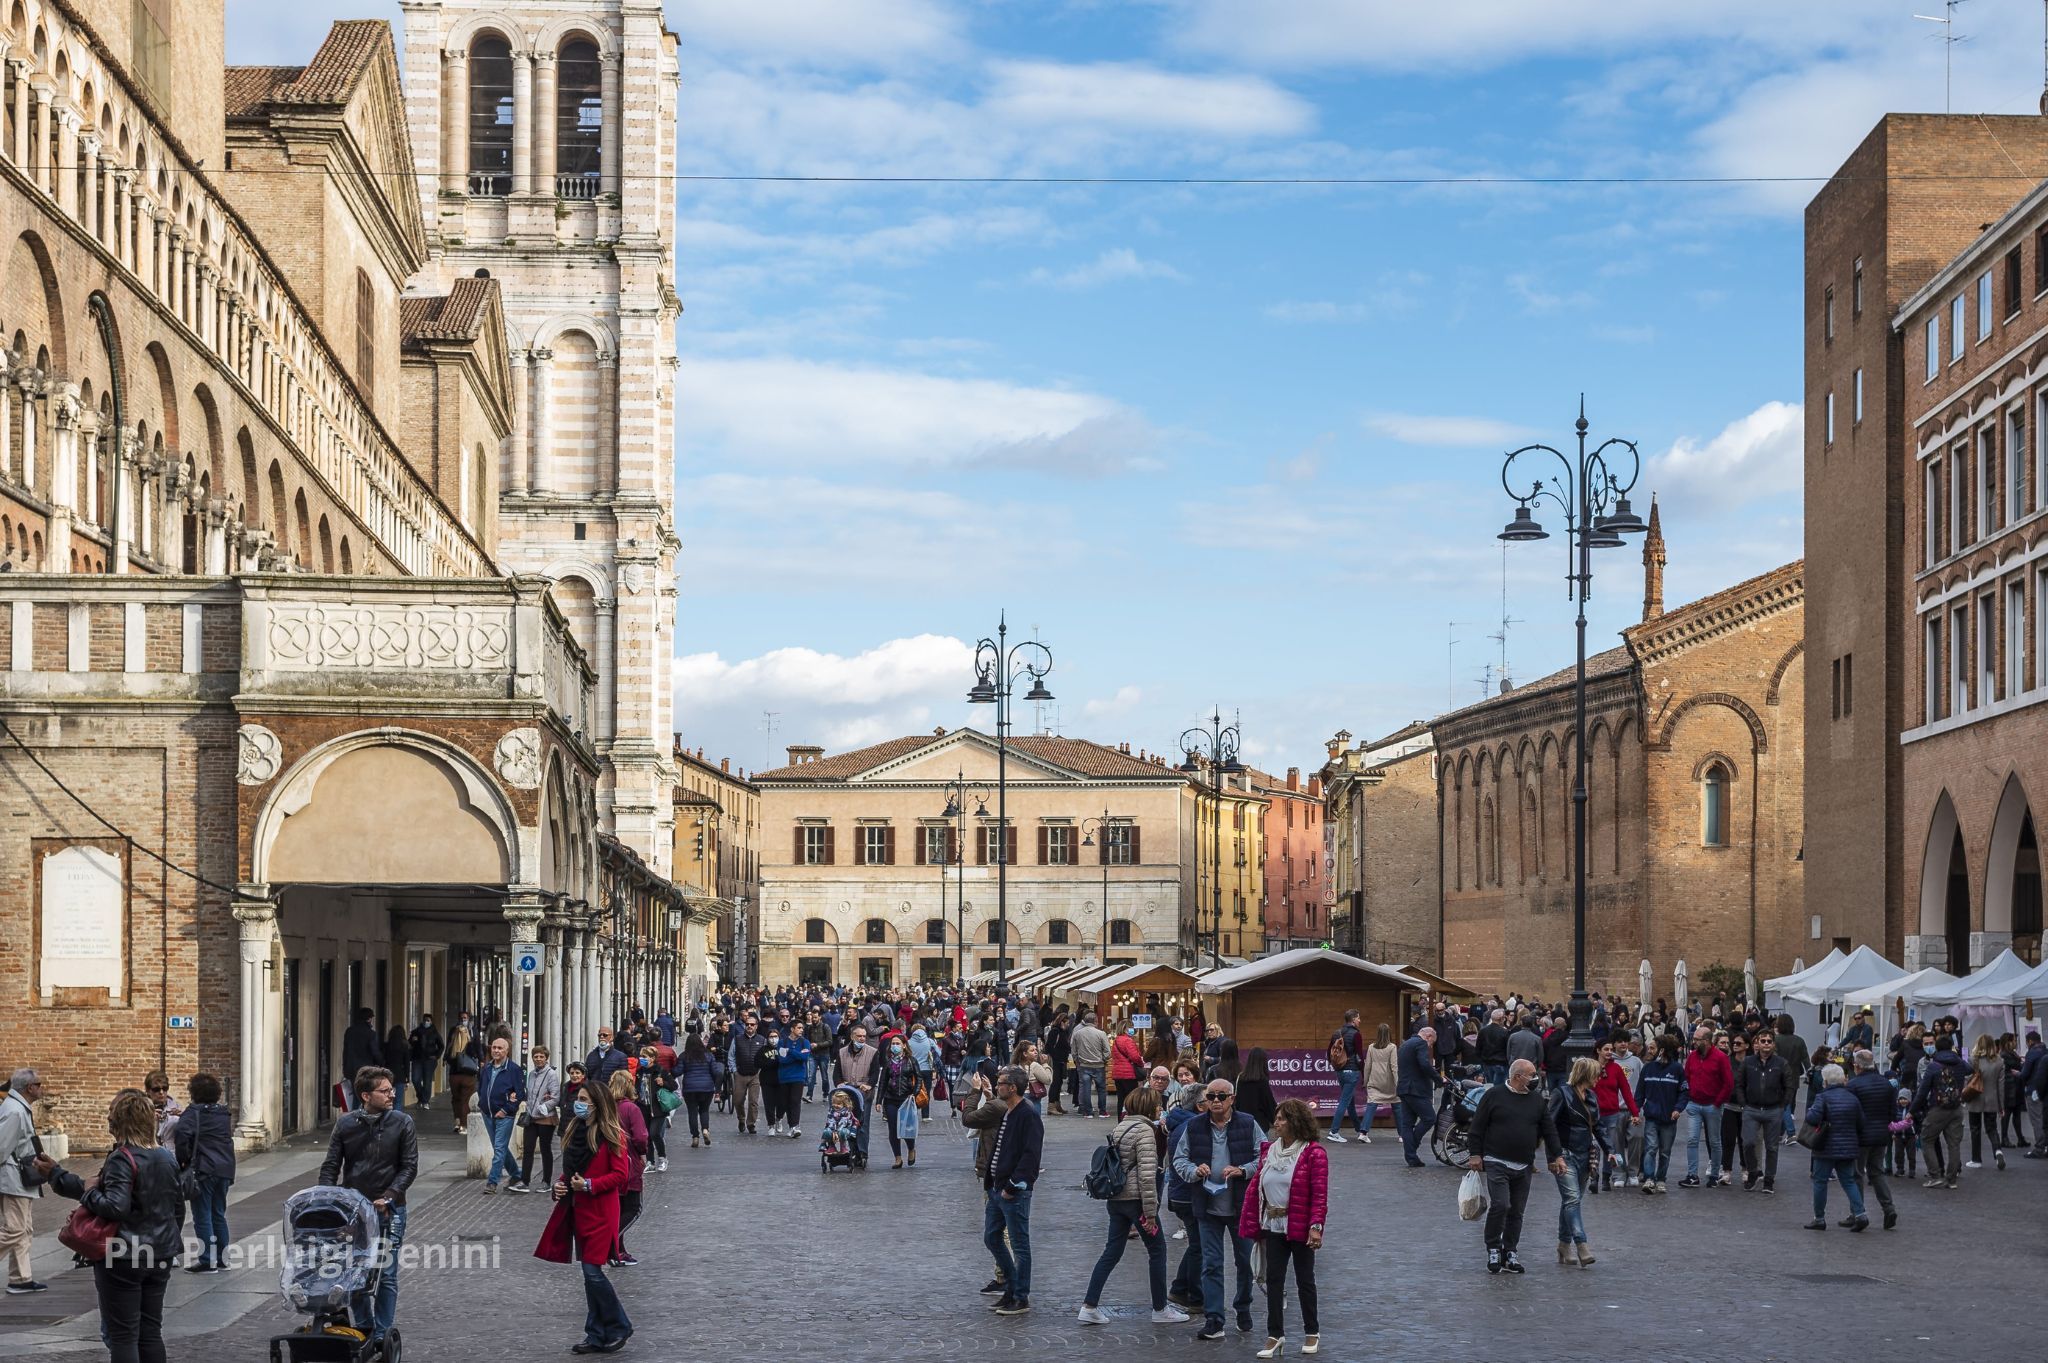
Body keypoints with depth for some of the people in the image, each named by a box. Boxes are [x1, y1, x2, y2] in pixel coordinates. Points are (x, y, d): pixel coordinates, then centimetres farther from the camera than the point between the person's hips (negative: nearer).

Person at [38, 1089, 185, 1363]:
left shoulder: (122, 1159, -17)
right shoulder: (167, 1157, 7)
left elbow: (115, 1207, -28)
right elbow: (178, 1206, 15)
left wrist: (89, 1192, -11)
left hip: (123, 1258, -7)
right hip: (160, 1257, 7)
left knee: (122, 1335, 0)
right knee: (151, 1331, 13)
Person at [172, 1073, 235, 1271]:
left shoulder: (193, 1112, -7)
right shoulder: (224, 1114, 14)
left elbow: (182, 1133, -23)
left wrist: (182, 1159, -10)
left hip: (203, 1170, -7)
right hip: (225, 1168, 7)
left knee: (202, 1216, -2)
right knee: (219, 1214, 15)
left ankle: (207, 1261, -3)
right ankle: (222, 1258, 19)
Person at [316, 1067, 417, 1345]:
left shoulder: (402, 1123, -1)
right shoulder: (346, 1124, 4)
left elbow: (409, 1166, -3)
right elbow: (331, 1165, 6)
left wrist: (389, 1196, -15)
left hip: (389, 1209, -2)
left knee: (386, 1275, -1)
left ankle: (381, 1334, 6)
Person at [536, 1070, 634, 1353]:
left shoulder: (612, 1134, -11)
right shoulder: (574, 1131, 12)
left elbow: (620, 1174, -13)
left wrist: (589, 1185, -20)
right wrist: (562, 1185, 3)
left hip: (600, 1212, -8)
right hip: (578, 1210, 8)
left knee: (593, 1272, -10)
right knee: (590, 1274, 10)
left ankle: (618, 1328, 5)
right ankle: (597, 1336, 16)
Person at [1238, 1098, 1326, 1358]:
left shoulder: (1313, 1154, -11)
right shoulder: (1269, 1151, 7)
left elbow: (1320, 1194, -15)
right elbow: (1256, 1187, 8)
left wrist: (1316, 1226, -23)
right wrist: (1254, 1225, 5)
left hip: (1300, 1229, -5)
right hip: (1273, 1227, 5)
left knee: (1304, 1280, 7)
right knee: (1274, 1280, 4)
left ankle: (1312, 1332, 22)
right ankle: (1275, 1334, 10)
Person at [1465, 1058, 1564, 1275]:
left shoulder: (1537, 1100, 11)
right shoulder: (1494, 1095, -3)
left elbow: (1549, 1130, 14)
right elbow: (1478, 1126, -1)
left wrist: (1557, 1155, 7)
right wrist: (1476, 1154, -6)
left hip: (1523, 1167, 5)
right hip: (1497, 1163, -5)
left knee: (1516, 1212, 6)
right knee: (1499, 1205, -15)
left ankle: (1509, 1253, 14)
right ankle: (1494, 1251, -2)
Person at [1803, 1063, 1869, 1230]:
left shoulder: (1823, 1097, -12)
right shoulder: (1852, 1098, 4)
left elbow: (1813, 1118, -24)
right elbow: (1861, 1124, 5)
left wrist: (1809, 1111, -2)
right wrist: (1858, 1143, 19)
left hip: (1827, 1148, -5)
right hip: (1849, 1146, 5)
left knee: (1820, 1181, 6)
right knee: (1849, 1181, 12)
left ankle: (1819, 1218, 9)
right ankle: (1859, 1214, -2)